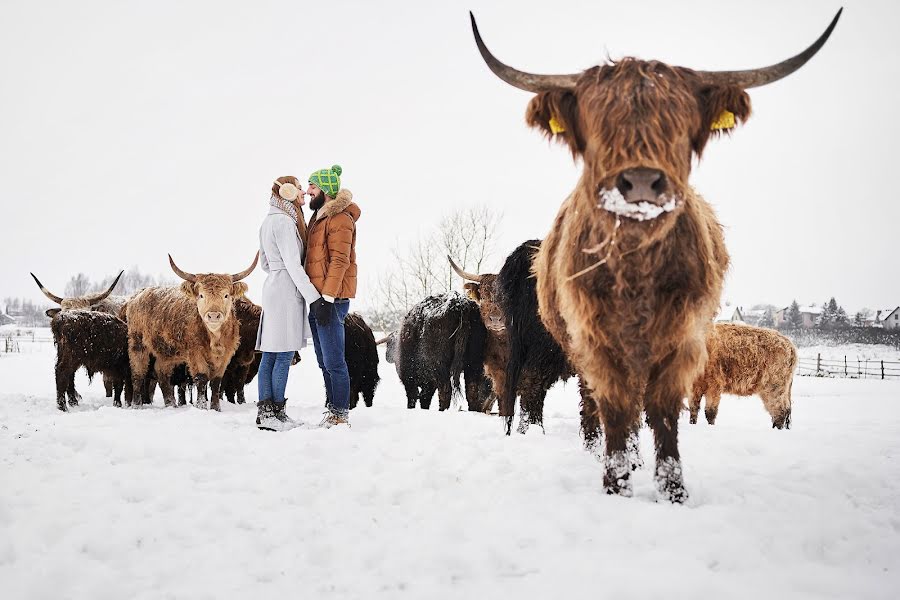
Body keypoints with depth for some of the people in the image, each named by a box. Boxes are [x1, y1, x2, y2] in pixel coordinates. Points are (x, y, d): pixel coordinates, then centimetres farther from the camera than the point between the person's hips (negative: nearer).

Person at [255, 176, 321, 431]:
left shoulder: (268, 221, 18)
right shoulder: (284, 221, -12)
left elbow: (264, 263, 24)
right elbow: (293, 264, -16)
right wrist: (313, 296, -16)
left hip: (272, 286, 10)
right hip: (287, 289, -10)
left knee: (270, 353, 7)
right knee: (285, 354, -6)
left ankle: (265, 411, 8)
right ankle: (277, 413, -4)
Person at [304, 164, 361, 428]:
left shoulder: (339, 218, -11)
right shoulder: (318, 217, 19)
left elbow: (340, 261, -18)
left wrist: (327, 298, -23)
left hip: (331, 300, -10)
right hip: (317, 299, 10)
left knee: (333, 361, -7)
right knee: (324, 361, 14)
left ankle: (341, 416, -2)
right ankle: (332, 409, 21)